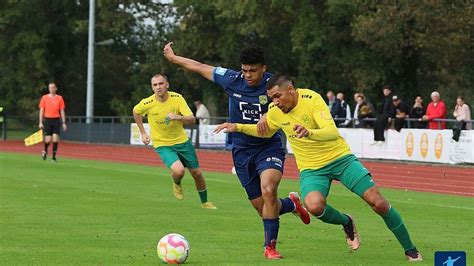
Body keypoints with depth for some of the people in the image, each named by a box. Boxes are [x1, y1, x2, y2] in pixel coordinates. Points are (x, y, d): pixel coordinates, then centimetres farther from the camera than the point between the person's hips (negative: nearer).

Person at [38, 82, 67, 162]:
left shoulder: (59, 98, 6)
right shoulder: (44, 98, 4)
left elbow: (62, 111, 8)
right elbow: (41, 110, 5)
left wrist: (64, 123, 3)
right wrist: (41, 122, -2)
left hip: (56, 120, 1)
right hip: (47, 120, -1)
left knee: (55, 139, -9)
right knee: (48, 140, -4)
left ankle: (54, 156, -2)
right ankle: (45, 151, 27)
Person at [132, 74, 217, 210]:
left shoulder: (177, 98, -15)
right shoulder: (147, 103, -16)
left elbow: (192, 120, -20)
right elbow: (136, 112, 8)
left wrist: (178, 117, -39)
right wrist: (143, 133, 9)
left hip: (182, 141, 2)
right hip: (162, 145, -2)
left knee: (196, 173, 9)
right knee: (179, 170, -27)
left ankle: (205, 202, 34)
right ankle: (177, 184, 11)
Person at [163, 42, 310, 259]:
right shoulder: (232, 79, -4)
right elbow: (200, 68, 6)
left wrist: (268, 116, -41)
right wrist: (173, 58, 13)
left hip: (269, 146, -3)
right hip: (242, 150, 3)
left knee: (268, 190, -29)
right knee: (263, 208, 3)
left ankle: (270, 247, -15)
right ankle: (292, 204, 38)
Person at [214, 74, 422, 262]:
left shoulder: (312, 99, -18)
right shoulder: (274, 111, -3)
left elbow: (333, 132, -29)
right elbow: (264, 131, 21)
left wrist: (310, 133, -48)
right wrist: (238, 127, 8)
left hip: (340, 158, -3)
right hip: (311, 168, 3)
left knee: (378, 202, -12)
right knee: (314, 206, -30)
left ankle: (409, 249, 7)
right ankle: (346, 223, 4)